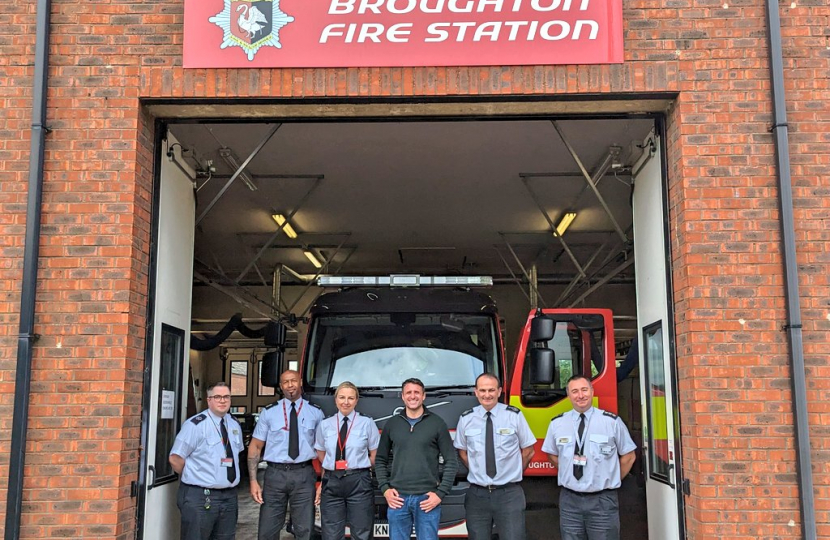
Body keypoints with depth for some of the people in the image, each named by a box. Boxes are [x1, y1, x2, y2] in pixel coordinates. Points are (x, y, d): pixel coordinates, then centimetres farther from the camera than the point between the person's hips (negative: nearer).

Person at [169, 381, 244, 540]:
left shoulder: (234, 424, 9)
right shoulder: (195, 425, -13)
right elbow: (175, 458, -14)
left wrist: (226, 481, 12)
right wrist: (193, 478, -2)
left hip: (229, 496, 7)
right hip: (200, 497, -7)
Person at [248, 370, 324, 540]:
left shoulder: (315, 412, 5)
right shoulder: (269, 412, 5)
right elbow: (255, 446, 5)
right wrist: (253, 481, -4)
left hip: (304, 475, 0)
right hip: (275, 474, 0)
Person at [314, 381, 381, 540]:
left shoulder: (367, 423, 0)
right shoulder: (325, 425, 8)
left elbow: (375, 455, 6)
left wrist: (359, 467, 4)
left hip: (359, 483, -2)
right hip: (331, 483, 2)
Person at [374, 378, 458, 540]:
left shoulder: (437, 423, 1)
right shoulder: (391, 424, 9)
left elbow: (451, 462, 1)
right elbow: (380, 460, 15)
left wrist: (440, 493, -6)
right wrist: (384, 489, 2)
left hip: (427, 498, -2)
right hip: (397, 498, 2)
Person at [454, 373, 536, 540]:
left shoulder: (514, 416, -3)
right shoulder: (466, 419, 2)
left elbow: (528, 451, 6)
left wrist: (512, 473, 8)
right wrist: (478, 471, 7)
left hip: (509, 494, -2)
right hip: (477, 494, 2)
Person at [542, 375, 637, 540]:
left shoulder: (612, 422, -4)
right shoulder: (557, 424, 3)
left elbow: (628, 456, 6)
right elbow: (552, 454, 18)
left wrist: (612, 482, 7)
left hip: (603, 501, -2)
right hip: (569, 500, 2)